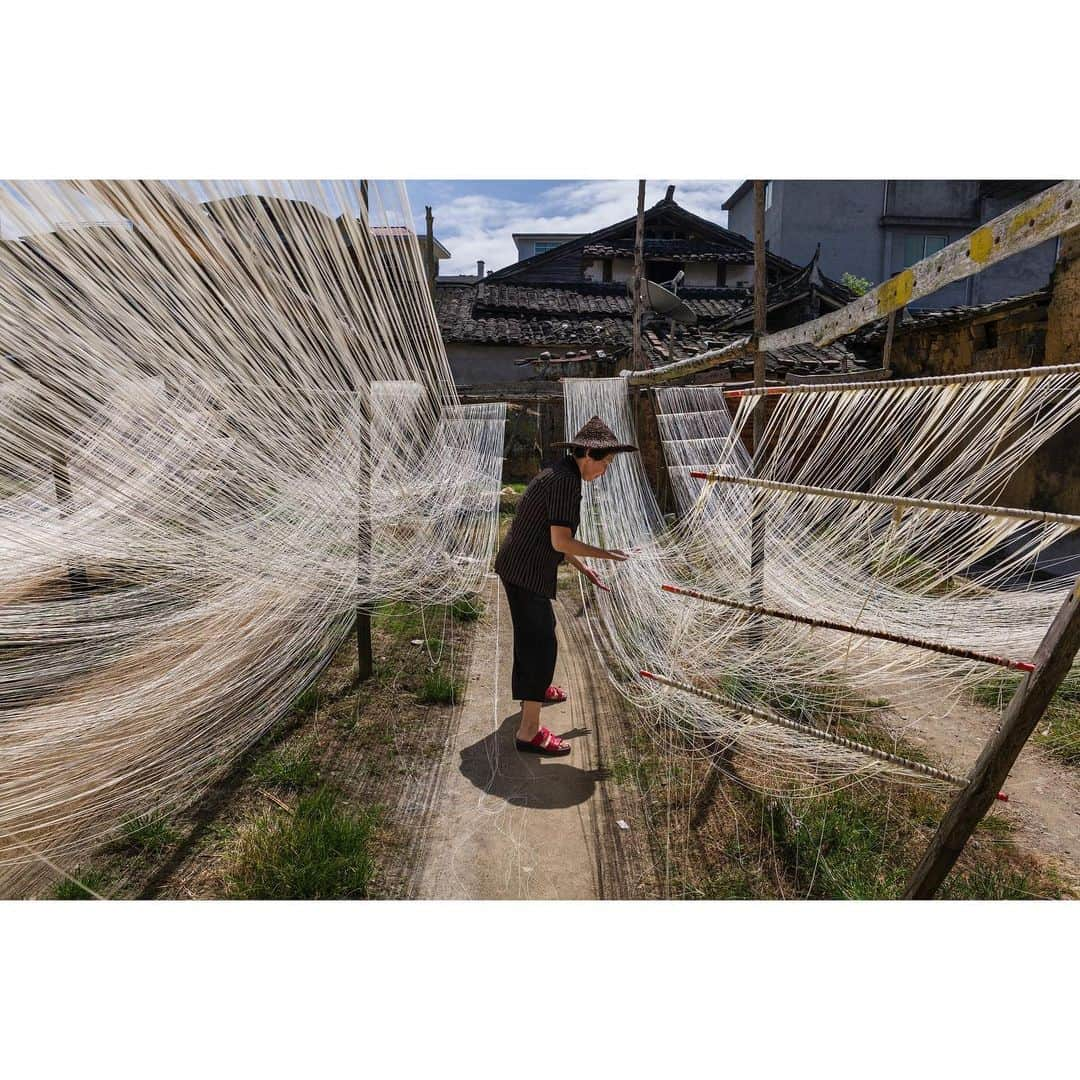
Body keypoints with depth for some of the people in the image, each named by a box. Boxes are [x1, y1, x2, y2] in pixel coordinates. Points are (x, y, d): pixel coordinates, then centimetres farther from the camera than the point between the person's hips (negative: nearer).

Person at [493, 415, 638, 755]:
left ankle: (533, 690, 47)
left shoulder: (558, 475, 12)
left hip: (518, 567, 10)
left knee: (540, 629, 27)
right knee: (540, 644, -5)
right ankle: (530, 731, 1)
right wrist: (606, 554, -12)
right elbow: (560, 542, -23)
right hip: (526, 573, -10)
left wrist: (583, 568, 18)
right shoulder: (566, 481, -19)